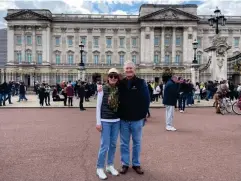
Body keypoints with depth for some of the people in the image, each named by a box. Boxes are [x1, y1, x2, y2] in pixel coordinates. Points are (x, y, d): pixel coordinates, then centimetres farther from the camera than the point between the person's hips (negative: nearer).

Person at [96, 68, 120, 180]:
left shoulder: (119, 90, 3)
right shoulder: (103, 89, -8)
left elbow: (121, 105, 10)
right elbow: (98, 106, -7)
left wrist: (121, 118, 7)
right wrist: (98, 122, -9)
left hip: (116, 121, 4)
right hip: (105, 121, -4)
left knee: (113, 144, 12)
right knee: (105, 145, -2)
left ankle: (110, 165, 29)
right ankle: (100, 168, 16)